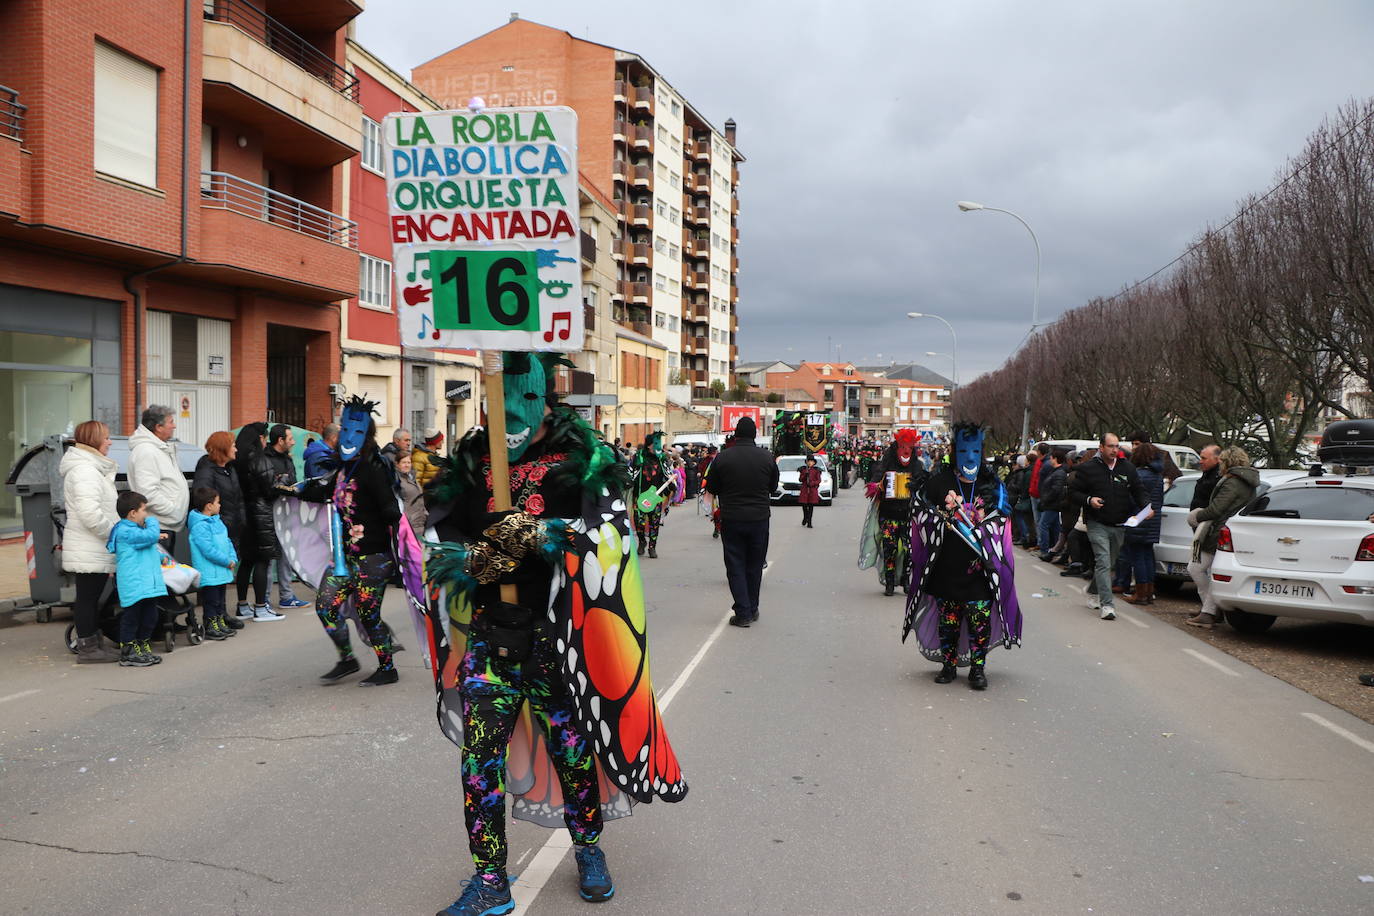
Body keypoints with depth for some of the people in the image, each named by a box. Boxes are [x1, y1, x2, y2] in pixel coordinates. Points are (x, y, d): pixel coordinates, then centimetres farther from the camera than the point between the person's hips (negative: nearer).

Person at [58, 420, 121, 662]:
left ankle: (94, 643, 23)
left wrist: (113, 531, 18)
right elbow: (90, 513, -26)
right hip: (89, 551, -10)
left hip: (93, 549, 10)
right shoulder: (85, 470, -16)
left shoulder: (92, 468, 19)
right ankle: (87, 648, 3)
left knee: (91, 596, 15)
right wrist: (114, 533, -15)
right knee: (87, 597, -3)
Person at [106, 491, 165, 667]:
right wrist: (152, 520, -7)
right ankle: (128, 653, 4)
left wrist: (160, 557, 25)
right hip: (133, 585, -10)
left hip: (148, 584, 10)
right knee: (131, 617, -3)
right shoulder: (125, 532, -13)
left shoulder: (135, 530, 22)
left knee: (150, 617, 13)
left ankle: (142, 648, 24)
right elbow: (151, 536, -23)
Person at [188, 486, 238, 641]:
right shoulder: (199, 526, -19)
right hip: (209, 574, -9)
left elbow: (227, 541, 16)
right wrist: (227, 562, -17)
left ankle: (221, 623, 28)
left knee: (220, 599, 18)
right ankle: (210, 628, 8)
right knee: (211, 600, -1)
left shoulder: (217, 521, 12)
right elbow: (208, 550, -24)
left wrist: (233, 559, 2)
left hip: (222, 572, 9)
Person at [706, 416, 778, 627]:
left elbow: (711, 488, 2)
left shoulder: (722, 457, -8)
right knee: (755, 565, 14)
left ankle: (743, 613, 0)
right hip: (759, 518, 2)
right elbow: (773, 487, 8)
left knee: (735, 565, 5)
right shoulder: (767, 457, -5)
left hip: (731, 520, -1)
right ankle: (752, 609, 22)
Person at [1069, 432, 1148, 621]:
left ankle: (1093, 593, 38)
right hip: (1097, 525, -5)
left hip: (1120, 525, 5)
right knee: (1103, 562, -15)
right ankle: (1106, 605, -18)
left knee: (1109, 564, 16)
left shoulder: (1128, 468, 7)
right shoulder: (1087, 468, -3)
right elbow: (1073, 493, 1)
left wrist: (1146, 506, -7)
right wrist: (1088, 500, -18)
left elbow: (1139, 492, 12)